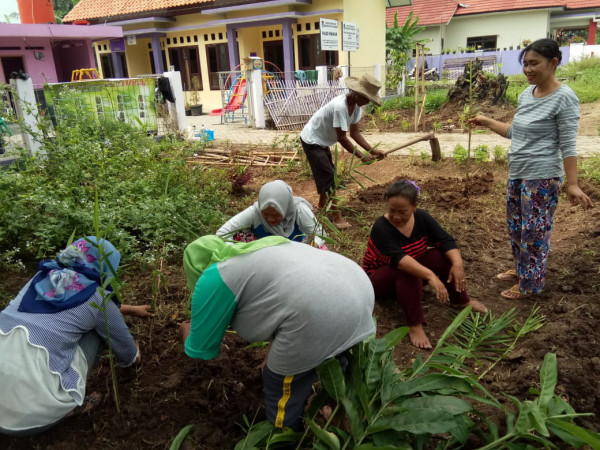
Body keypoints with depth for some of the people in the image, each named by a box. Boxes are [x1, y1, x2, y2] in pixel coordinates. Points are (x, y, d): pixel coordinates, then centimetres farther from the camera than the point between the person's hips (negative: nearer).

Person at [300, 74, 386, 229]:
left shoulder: (356, 105, -6)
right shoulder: (340, 106, -34)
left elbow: (354, 133, -1)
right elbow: (342, 138, -30)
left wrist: (372, 150, -9)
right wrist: (361, 156, -24)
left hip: (322, 141, 9)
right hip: (311, 141, -9)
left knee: (328, 173, 22)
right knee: (328, 176, -10)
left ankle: (323, 203, 44)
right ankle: (337, 217, -4)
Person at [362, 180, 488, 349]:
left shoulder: (421, 217, -12)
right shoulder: (381, 227, -29)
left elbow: (446, 240, -18)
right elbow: (399, 259, -42)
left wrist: (457, 264, -37)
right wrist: (430, 276, -53)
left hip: (413, 269, 6)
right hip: (379, 278, -5)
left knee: (444, 254, -17)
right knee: (406, 271, -37)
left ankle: (461, 301, 2)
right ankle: (415, 325, -30)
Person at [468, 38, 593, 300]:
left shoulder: (564, 98, -14)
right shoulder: (526, 94, 8)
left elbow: (568, 146, -15)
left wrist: (572, 184, -17)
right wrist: (487, 122, 16)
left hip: (542, 177, -8)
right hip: (517, 173, 8)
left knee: (534, 231, 2)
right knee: (515, 226, 18)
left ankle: (530, 284, 18)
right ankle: (521, 269, 38)